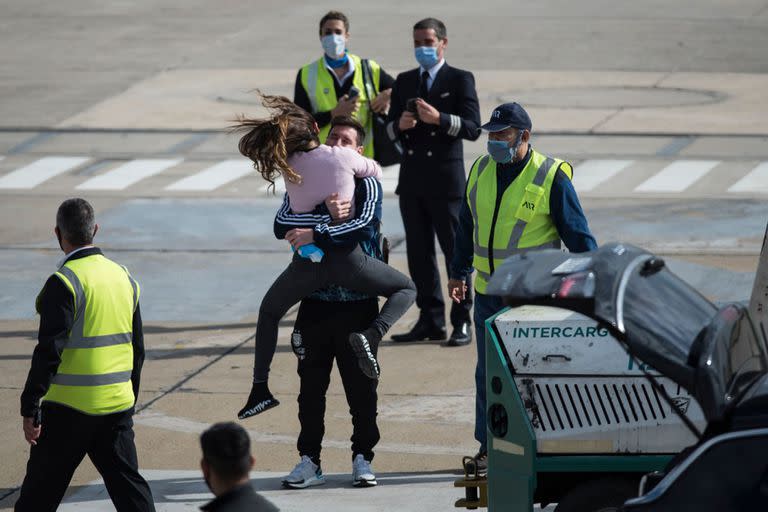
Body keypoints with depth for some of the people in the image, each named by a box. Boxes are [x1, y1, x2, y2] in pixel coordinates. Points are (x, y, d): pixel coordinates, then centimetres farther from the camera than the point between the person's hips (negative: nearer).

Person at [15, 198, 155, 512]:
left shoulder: (64, 282, -14)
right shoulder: (124, 278, 9)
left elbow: (49, 351, -18)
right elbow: (137, 349, 16)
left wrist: (30, 409, -15)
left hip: (69, 408, -6)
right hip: (118, 405, 6)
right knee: (128, 486, 7)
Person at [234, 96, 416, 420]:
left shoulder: (288, 165, 3)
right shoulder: (343, 157, -4)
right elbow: (375, 169, 16)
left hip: (306, 260, 2)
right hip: (345, 257, -2)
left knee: (269, 311, 28)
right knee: (406, 288, 19)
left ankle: (260, 388, 16)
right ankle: (371, 335, -10)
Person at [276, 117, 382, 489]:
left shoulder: (367, 186, 0)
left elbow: (364, 224, -20)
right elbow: (282, 225, -10)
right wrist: (329, 217, -22)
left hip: (358, 301, -2)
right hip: (316, 301, 2)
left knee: (361, 386, 4)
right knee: (311, 385, 5)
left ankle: (362, 458, 15)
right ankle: (309, 461, 12)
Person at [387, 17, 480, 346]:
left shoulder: (460, 80, 0)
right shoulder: (404, 82, 15)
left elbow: (472, 127, -10)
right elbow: (389, 130, 14)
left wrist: (439, 118, -23)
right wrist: (399, 125, -9)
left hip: (446, 180, -5)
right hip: (412, 180, 5)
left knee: (456, 251, -3)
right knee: (419, 252, 7)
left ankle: (462, 322, 0)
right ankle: (431, 321, 13)